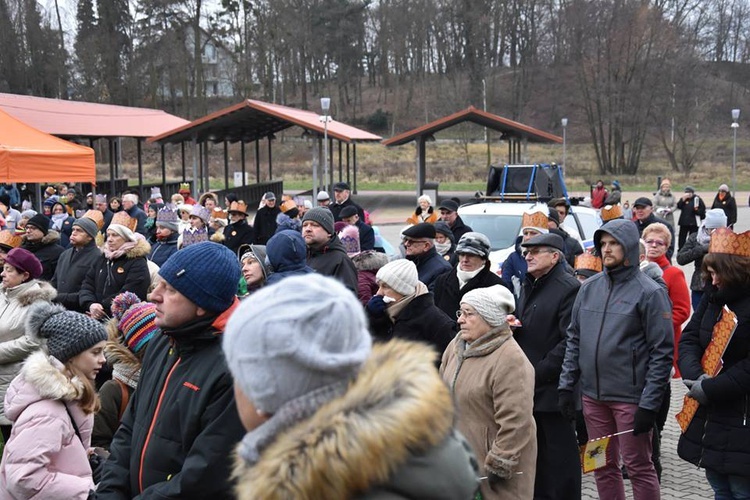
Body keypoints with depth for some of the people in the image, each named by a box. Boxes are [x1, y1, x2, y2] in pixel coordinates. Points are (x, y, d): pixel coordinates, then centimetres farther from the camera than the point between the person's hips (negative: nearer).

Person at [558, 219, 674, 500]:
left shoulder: (649, 292, -8)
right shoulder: (589, 288, 8)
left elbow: (662, 351, -11)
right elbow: (574, 339, 12)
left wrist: (649, 403, -14)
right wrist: (566, 385, 6)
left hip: (630, 397, -5)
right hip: (593, 395, 5)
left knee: (638, 467, 3)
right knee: (602, 466, 14)